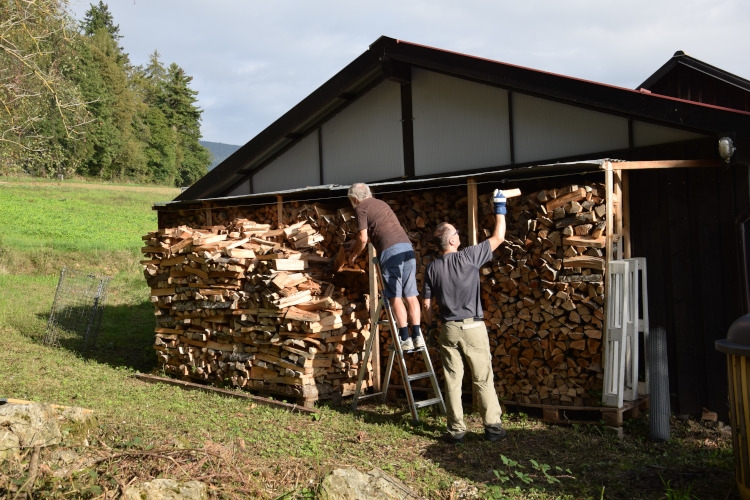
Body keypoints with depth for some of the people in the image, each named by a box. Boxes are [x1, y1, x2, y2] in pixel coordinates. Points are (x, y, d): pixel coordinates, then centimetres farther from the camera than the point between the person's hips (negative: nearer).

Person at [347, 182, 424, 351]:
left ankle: (405, 338, -6)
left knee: (395, 296, -4)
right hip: (407, 246, 7)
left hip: (390, 250, -7)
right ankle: (417, 335, 4)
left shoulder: (360, 208, 6)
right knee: (410, 295, 6)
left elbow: (363, 239, -2)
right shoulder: (381, 203, 29)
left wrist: (353, 254, 16)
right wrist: (355, 246, 48)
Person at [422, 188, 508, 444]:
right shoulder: (468, 256, -10)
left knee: (452, 381, 7)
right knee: (483, 379, 6)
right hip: (473, 327, -3)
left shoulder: (432, 267, 1)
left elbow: (426, 303, 4)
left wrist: (430, 326, 17)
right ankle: (492, 426, 10)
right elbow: (498, 237, -2)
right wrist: (500, 208, 9)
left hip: (448, 329, 3)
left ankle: (456, 430, 10)